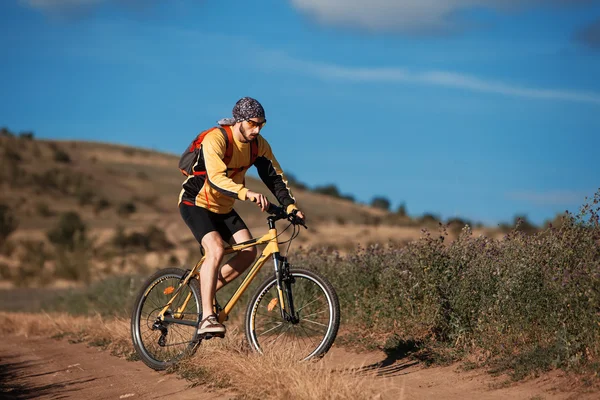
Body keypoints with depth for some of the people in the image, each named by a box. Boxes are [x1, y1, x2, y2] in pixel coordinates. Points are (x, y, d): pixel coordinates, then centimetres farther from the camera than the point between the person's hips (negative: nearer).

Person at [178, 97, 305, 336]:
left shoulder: (259, 145, -6)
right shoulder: (215, 140, -28)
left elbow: (275, 176, -5)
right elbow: (216, 178, -41)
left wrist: (290, 206, -20)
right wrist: (246, 193, -56)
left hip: (223, 208, 7)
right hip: (196, 203, -7)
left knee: (249, 252, -9)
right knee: (216, 249, -28)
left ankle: (206, 290, 10)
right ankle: (207, 317, -26)